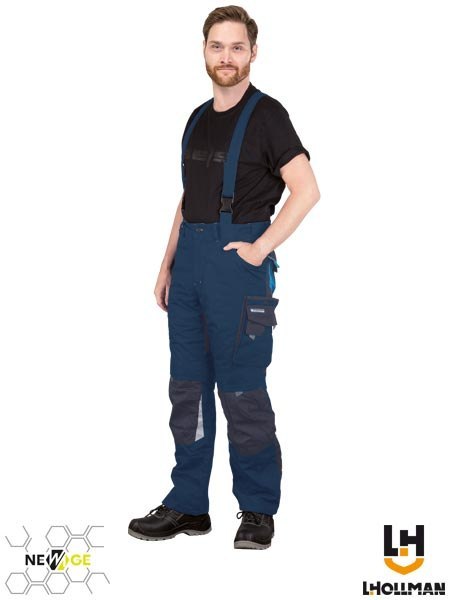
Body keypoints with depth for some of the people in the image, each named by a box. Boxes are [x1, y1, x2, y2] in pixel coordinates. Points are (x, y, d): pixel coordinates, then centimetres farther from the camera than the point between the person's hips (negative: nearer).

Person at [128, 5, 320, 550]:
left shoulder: (266, 114, -6)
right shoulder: (198, 119, 16)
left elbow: (306, 190, -15)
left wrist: (261, 248, -16)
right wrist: (167, 263, 16)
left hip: (238, 260, -7)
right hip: (190, 259, 8)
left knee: (242, 393, -2)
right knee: (187, 389, 10)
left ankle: (258, 510, 13)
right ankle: (187, 505, 20)